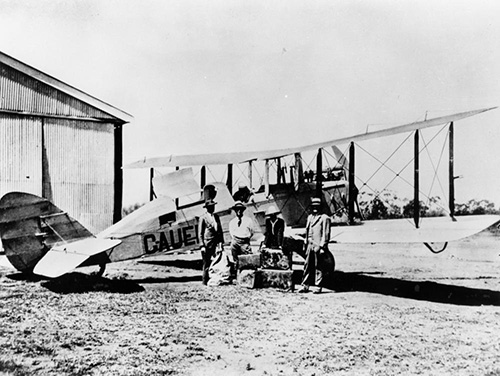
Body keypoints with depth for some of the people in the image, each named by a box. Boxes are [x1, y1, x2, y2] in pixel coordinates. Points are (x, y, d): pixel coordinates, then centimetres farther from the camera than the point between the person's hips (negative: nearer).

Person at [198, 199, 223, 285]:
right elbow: (200, 233, -2)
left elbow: (220, 230, 17)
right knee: (207, 263, 0)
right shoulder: (203, 218, -1)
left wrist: (221, 241, 5)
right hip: (207, 243, -4)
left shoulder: (216, 216, 14)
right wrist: (202, 245, -9)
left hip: (216, 242, 5)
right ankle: (206, 281, 7)